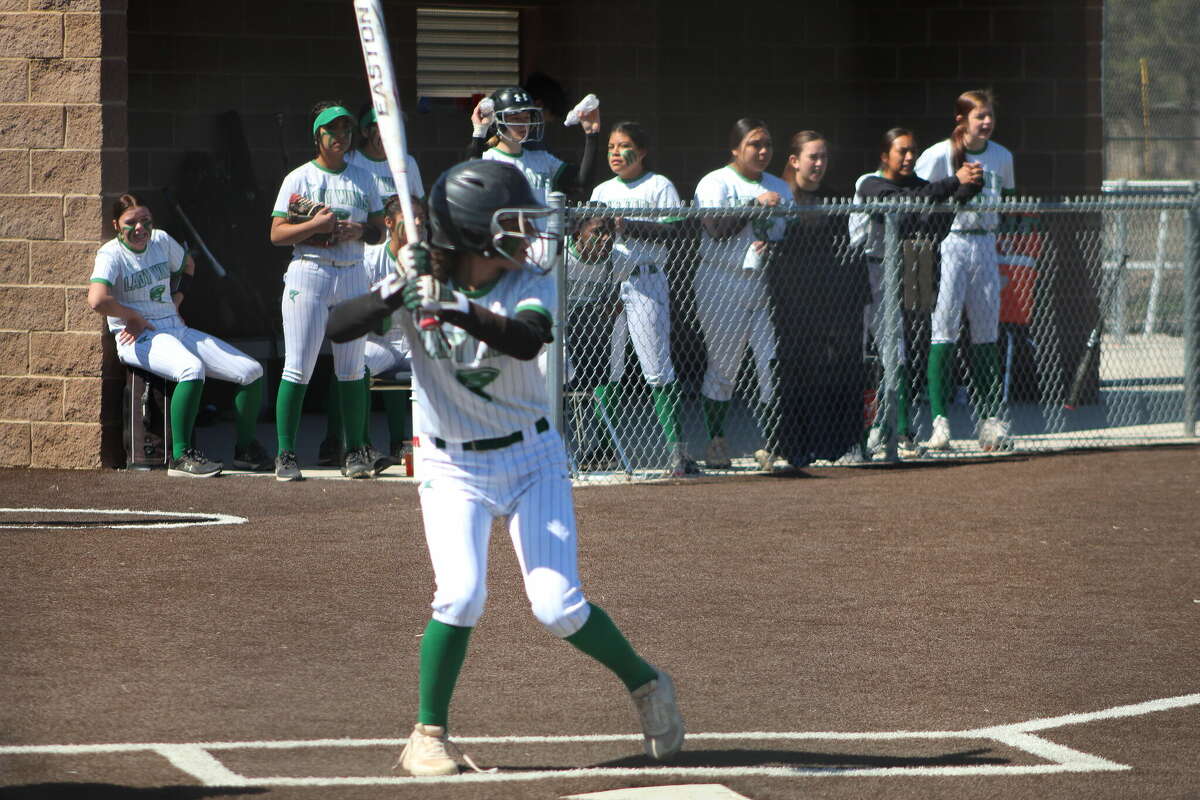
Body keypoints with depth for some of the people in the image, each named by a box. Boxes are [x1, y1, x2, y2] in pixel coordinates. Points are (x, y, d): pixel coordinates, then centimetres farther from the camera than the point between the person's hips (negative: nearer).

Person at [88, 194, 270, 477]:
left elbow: (188, 266, 33)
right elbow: (98, 300, -28)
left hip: (175, 329, 8)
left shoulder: (161, 240, 11)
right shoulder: (111, 255, -10)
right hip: (140, 341, -8)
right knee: (192, 369, -40)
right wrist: (134, 316, -15)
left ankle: (245, 448, 13)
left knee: (252, 372, -3)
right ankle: (181, 456, -35)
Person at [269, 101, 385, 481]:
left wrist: (358, 231, -7)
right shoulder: (299, 178, 2)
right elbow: (277, 234, -2)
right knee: (298, 367, -8)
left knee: (352, 368, 6)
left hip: (352, 275, 4)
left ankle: (355, 452, 11)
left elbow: (380, 231, 14)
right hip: (308, 274, -4)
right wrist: (315, 226, -17)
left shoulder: (364, 178, 13)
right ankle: (286, 454, -5)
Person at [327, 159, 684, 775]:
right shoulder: (421, 281, -10)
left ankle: (645, 683, 20)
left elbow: (526, 339, -31)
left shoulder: (531, 285, -9)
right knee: (461, 595, -20)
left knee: (558, 606, -7)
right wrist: (393, 295, -35)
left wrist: (459, 310, -46)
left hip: (531, 458, 1)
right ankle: (428, 735, -3)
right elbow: (337, 328, -19)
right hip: (451, 467, -1)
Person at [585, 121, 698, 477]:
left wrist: (628, 226, -19)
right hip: (605, 284, 5)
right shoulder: (602, 192, 19)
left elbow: (672, 231, -9)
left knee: (657, 368, -10)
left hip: (645, 283, -5)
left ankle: (676, 448, -12)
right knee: (604, 368, 5)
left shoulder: (659, 186, 2)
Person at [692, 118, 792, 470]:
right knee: (723, 365, -2)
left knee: (775, 366, -4)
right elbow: (717, 228, -15)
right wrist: (756, 205, -19)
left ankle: (771, 446, -3)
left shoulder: (779, 187, 17)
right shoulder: (715, 183, 0)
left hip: (768, 283, 5)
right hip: (724, 283, -5)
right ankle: (716, 441, 8)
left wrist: (775, 243, -8)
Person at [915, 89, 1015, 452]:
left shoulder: (1001, 157, 9)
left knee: (987, 334, 6)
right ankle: (939, 421, -10)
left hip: (985, 245, 5)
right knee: (943, 332, -10)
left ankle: (990, 421, 9)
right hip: (949, 242, -5)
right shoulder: (939, 156, -8)